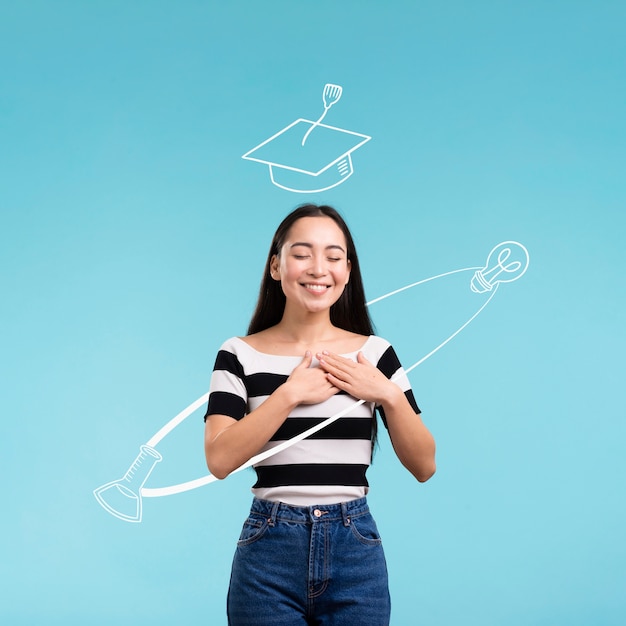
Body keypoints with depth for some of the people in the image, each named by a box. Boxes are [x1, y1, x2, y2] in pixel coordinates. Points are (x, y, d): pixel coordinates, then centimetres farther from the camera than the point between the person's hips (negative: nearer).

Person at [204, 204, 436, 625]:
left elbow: (424, 466, 2)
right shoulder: (240, 356, -1)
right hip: (270, 549, -1)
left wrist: (389, 394, -11)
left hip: (355, 549, 1)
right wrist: (290, 393, -16)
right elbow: (220, 460, -13)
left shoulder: (376, 353, 3)